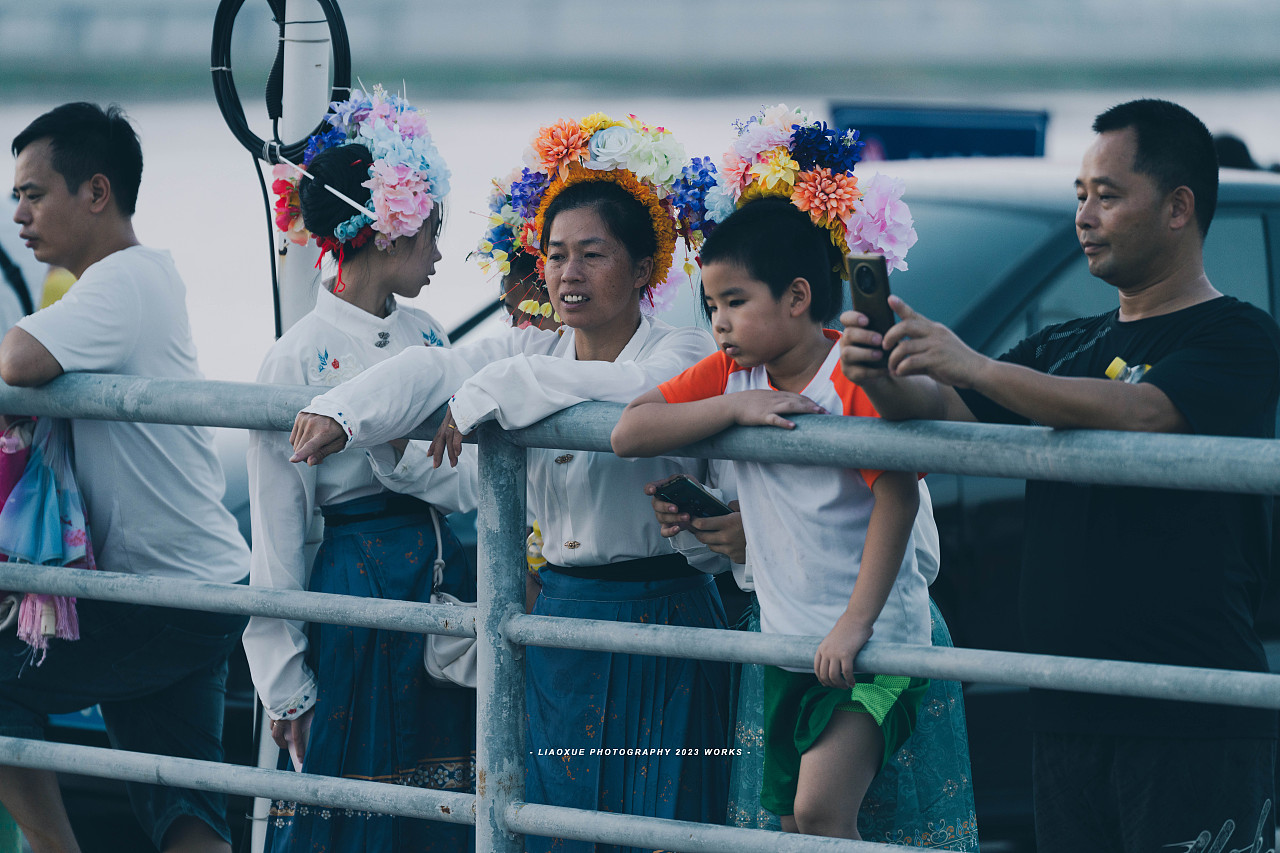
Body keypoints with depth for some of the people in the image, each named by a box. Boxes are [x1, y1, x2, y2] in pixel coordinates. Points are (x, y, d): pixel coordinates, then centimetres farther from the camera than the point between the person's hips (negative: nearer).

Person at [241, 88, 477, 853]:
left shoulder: (426, 336, 8)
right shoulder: (299, 358, -11)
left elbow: (472, 484, 6)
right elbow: (276, 529, -9)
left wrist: (403, 454, -14)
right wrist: (283, 678, -9)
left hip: (445, 575, 6)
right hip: (358, 582, -6)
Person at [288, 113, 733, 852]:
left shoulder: (684, 352, -5)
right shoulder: (532, 351, 11)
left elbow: (641, 391, -28)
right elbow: (434, 372, -5)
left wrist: (489, 394, -22)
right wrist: (341, 415, -25)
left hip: (662, 622, -5)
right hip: (560, 617, 5)